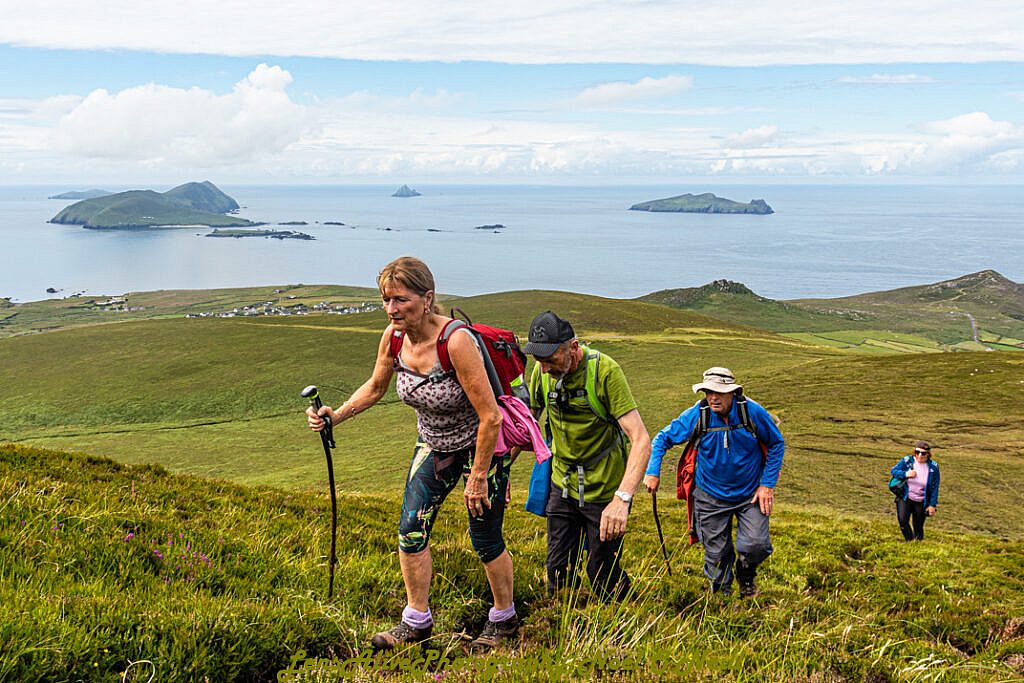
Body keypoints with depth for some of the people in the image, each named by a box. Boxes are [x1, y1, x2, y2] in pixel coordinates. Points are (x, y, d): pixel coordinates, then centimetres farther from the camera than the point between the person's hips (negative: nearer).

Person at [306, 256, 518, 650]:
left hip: (484, 446, -6)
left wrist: (477, 478, -21)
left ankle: (504, 620, 29)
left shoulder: (456, 341, -34)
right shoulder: (393, 337, -13)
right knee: (411, 530, 4)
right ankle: (417, 622, 22)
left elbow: (491, 417, -29)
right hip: (434, 446, 6)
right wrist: (336, 415, -8)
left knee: (485, 539, 5)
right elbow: (375, 388, 8)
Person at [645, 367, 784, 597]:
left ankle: (746, 575, 22)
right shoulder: (696, 415, -15)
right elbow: (662, 438, -2)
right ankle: (721, 593, 36)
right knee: (716, 554, 7)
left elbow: (777, 444, -1)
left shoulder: (753, 412, -16)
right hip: (711, 496, 1)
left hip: (750, 494, 0)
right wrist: (653, 472, -14)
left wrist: (768, 484, -5)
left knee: (756, 545, -13)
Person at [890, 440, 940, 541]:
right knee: (902, 520, -18)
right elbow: (894, 470, 3)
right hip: (905, 498, 0)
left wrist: (932, 505, -5)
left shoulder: (933, 467, -6)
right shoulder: (907, 461, -6)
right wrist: (905, 474, -17)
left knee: (918, 527, 6)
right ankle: (910, 541, -2)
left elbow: (935, 488, -2)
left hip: (921, 502, 0)